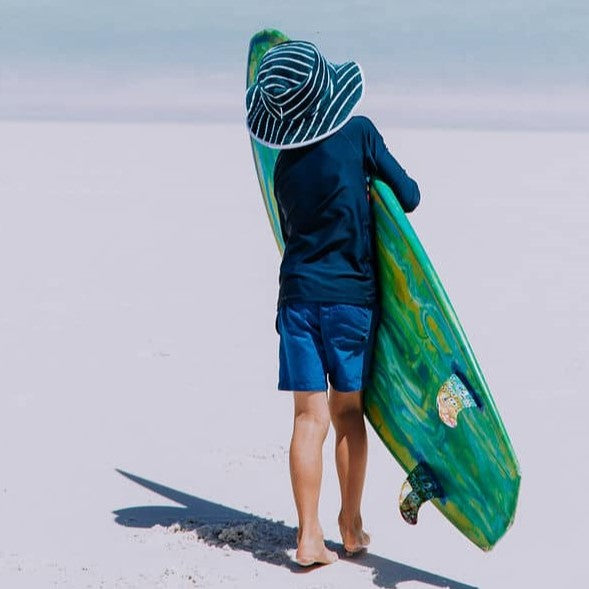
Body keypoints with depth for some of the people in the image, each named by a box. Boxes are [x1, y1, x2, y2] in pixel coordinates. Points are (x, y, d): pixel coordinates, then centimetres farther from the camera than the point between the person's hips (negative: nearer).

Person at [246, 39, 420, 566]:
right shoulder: (359, 133, -7)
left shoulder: (283, 167, 5)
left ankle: (310, 537, -1)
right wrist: (377, 189, 18)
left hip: (299, 295, 2)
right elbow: (408, 195, -4)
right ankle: (352, 526, 24)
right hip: (352, 296, -2)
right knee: (349, 413, 11)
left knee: (310, 418, 2)